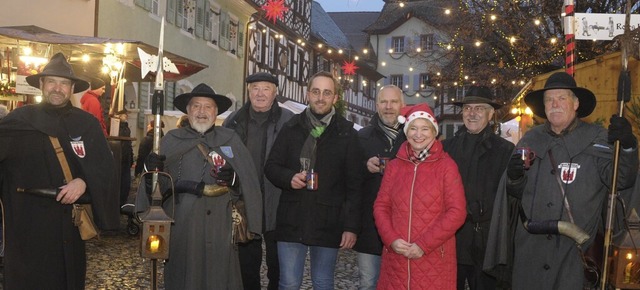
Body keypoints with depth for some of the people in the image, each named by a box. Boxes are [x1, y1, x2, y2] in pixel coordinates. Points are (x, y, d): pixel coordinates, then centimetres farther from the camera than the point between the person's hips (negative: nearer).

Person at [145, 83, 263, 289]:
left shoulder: (230, 140, 7)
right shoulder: (171, 140, 9)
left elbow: (248, 182, 4)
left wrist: (233, 179, -15)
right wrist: (153, 170, -13)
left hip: (219, 227, 0)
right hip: (180, 226, 0)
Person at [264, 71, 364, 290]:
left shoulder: (346, 133, 1)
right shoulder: (291, 128, 6)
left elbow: (354, 185, 0)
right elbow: (270, 166, 11)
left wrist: (351, 226, -6)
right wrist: (289, 177, -11)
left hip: (328, 224, -1)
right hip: (291, 221, 1)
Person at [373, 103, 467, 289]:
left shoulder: (446, 165, -2)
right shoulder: (394, 165, 8)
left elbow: (457, 212, -8)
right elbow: (381, 206, 7)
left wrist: (424, 245, -13)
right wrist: (392, 239, -9)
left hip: (434, 259, -3)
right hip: (396, 257, 3)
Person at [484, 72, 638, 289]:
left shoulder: (597, 139, -1)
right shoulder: (530, 140, 9)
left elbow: (621, 180, -13)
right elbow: (516, 192, 12)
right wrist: (514, 179, -10)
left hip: (575, 249, -3)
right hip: (529, 246, 3)